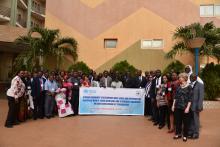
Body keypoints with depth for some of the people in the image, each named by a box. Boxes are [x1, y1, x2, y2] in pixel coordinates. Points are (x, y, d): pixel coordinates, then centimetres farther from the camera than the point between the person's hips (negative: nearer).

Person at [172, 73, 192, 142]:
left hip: (185, 107, -4)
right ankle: (178, 134, 25)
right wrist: (173, 105, 6)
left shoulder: (189, 87, -8)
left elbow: (190, 99, -10)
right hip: (177, 107, 5)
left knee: (185, 122, 7)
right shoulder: (178, 87, 6)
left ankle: (185, 135, 21)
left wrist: (188, 108, -15)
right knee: (177, 121, 11)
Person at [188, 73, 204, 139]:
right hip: (189, 106, 5)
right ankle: (190, 132, 25)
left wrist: (199, 106, -15)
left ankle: (196, 134, 18)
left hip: (195, 106, -5)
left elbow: (201, 96, -9)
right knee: (190, 120, 12)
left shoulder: (200, 85, -5)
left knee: (195, 120, 5)